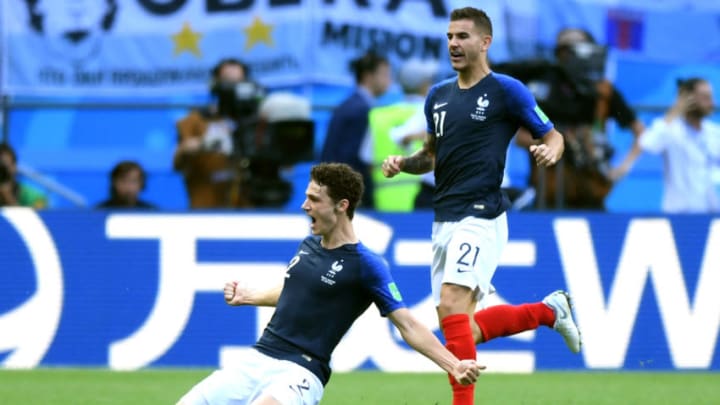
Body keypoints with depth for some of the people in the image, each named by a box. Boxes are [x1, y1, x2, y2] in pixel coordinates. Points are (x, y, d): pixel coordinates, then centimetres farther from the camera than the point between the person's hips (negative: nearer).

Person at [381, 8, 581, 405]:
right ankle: (549, 310, 29)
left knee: (452, 305, -24)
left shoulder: (506, 90, -5)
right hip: (444, 220, 8)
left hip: (480, 217, -8)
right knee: (466, 328, 9)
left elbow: (553, 137, 1)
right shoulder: (438, 95, 14)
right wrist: (403, 162, 5)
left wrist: (549, 151, -22)